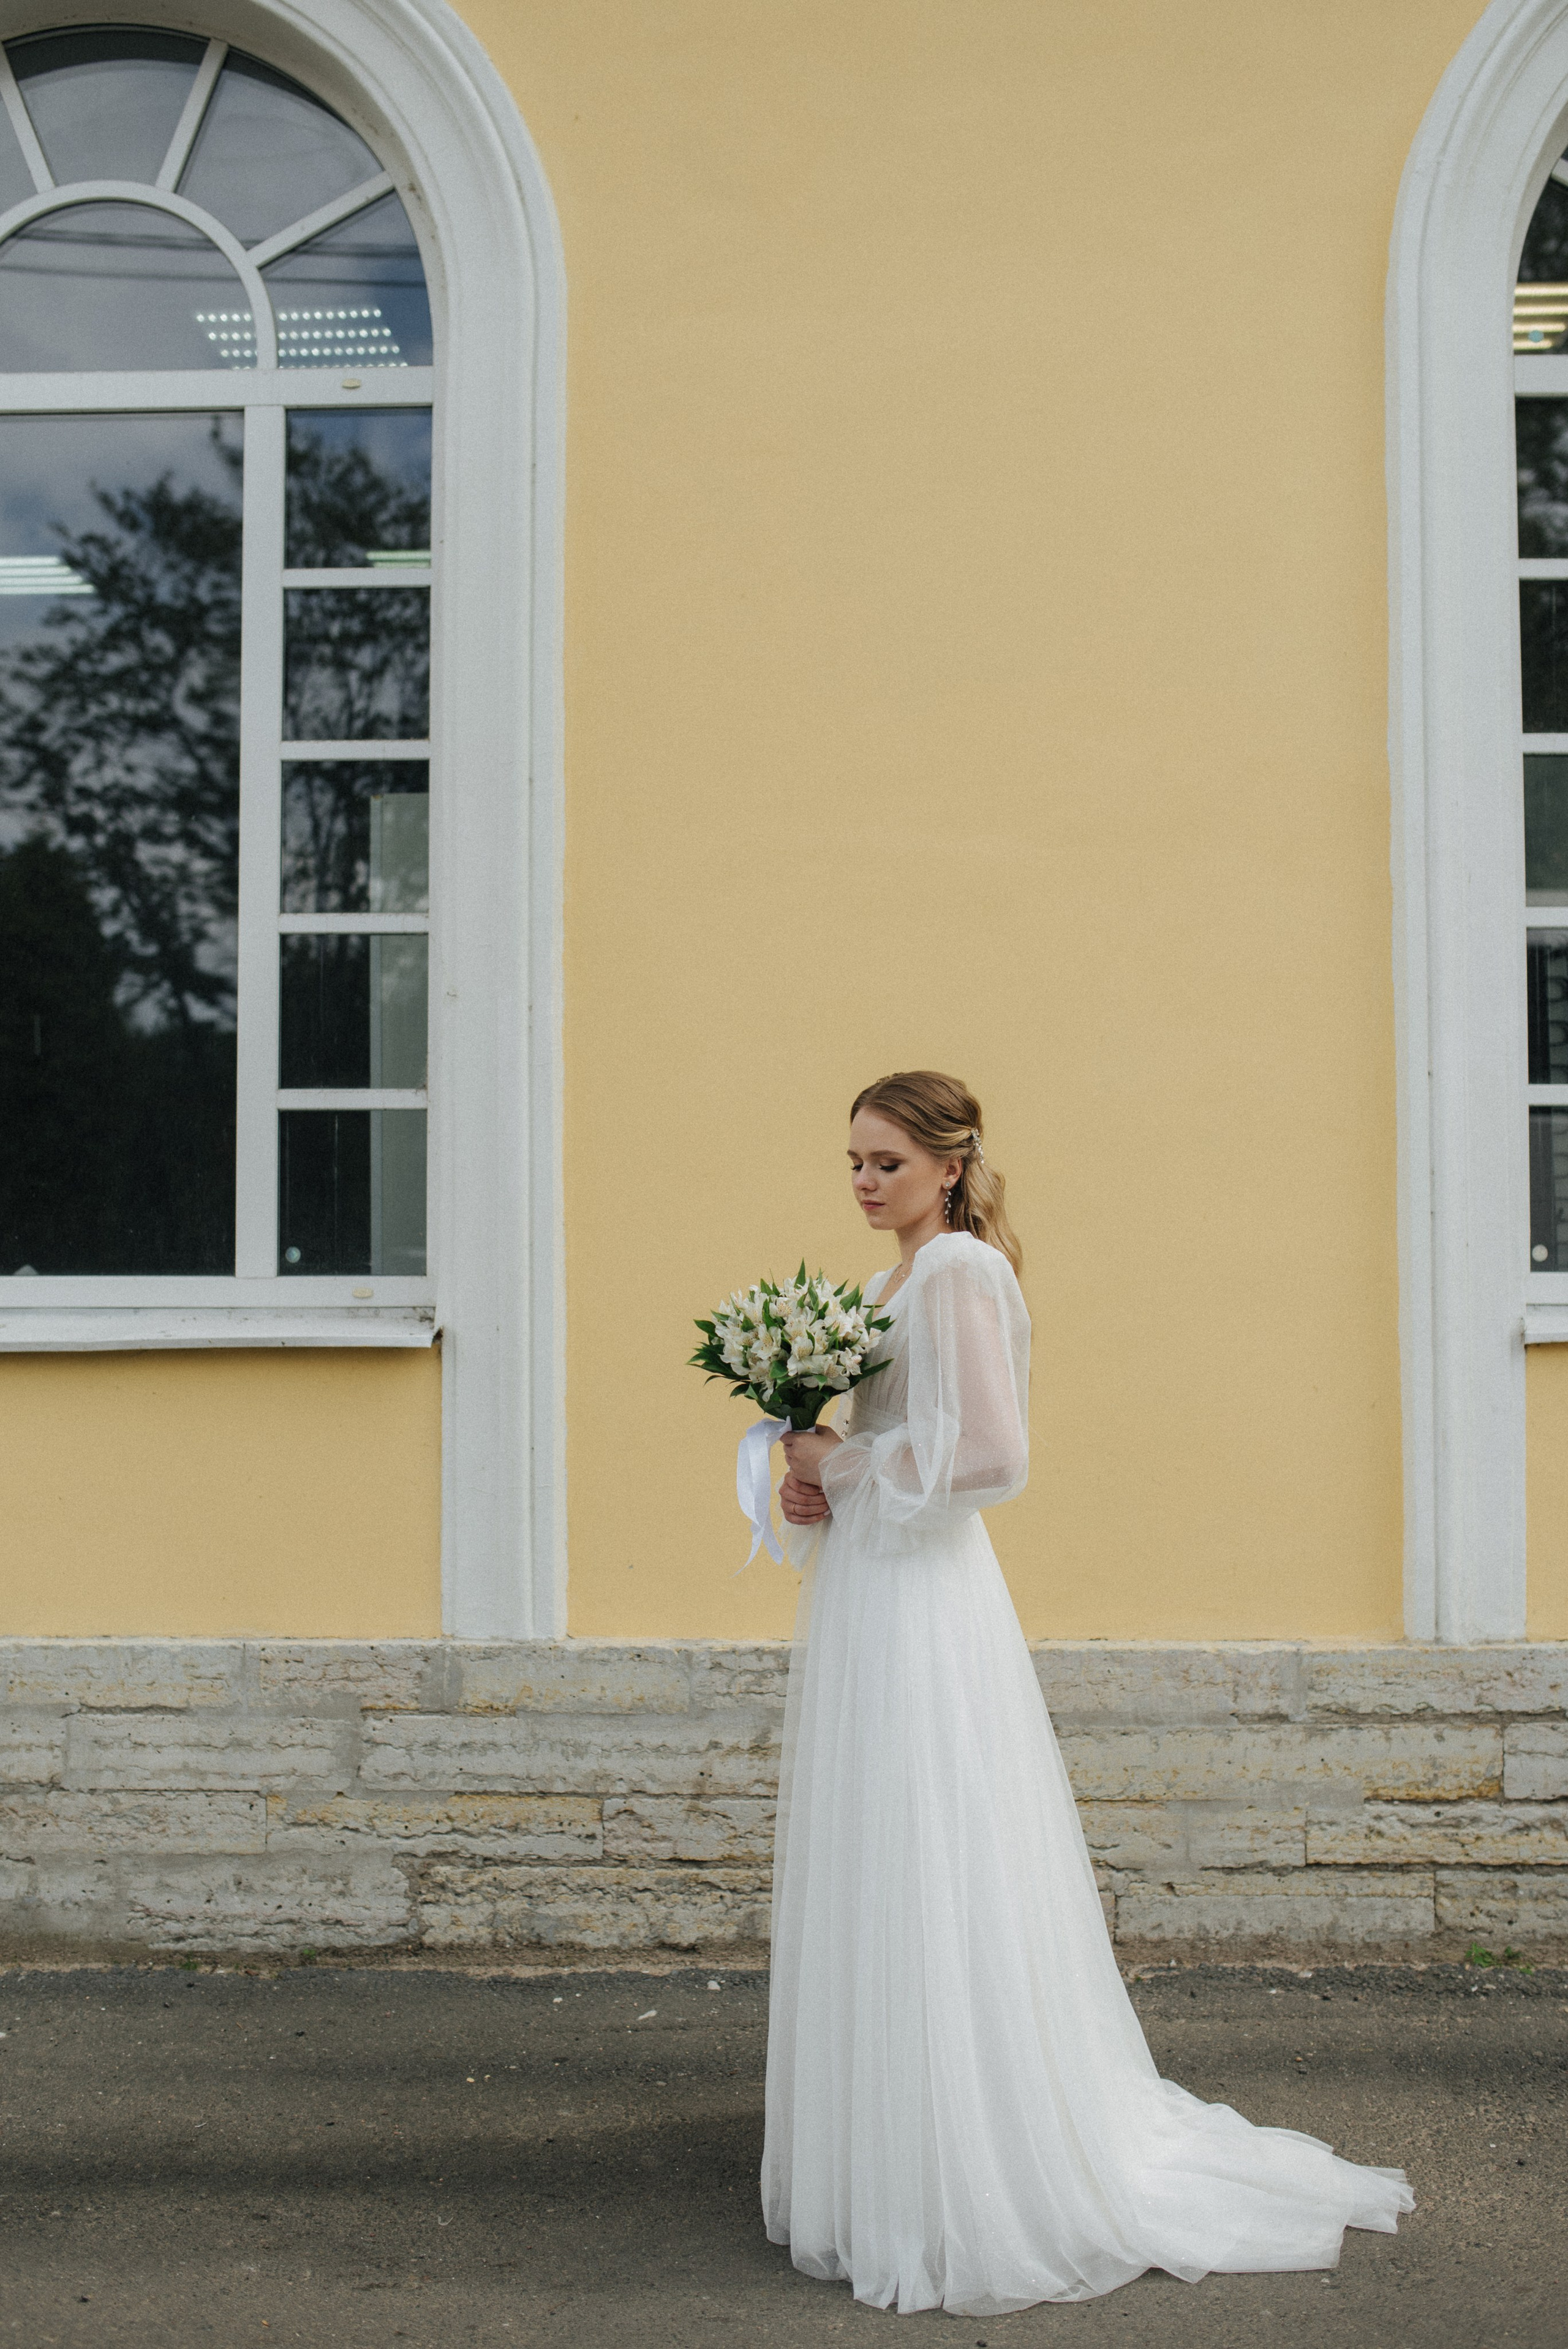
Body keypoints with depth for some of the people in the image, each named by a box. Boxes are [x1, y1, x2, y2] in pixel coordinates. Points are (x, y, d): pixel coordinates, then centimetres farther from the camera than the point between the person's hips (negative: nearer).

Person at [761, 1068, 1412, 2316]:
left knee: (932, 1894, -4)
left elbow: (989, 1454, -22)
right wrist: (826, 1487, 6)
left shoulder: (958, 1273, -13)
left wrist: (845, 1466, -13)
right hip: (870, 1600, 10)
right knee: (880, 1892, 14)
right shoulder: (900, 1278, 15)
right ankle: (897, 2158, 25)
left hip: (921, 1607, -10)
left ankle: (972, 2195, 6)